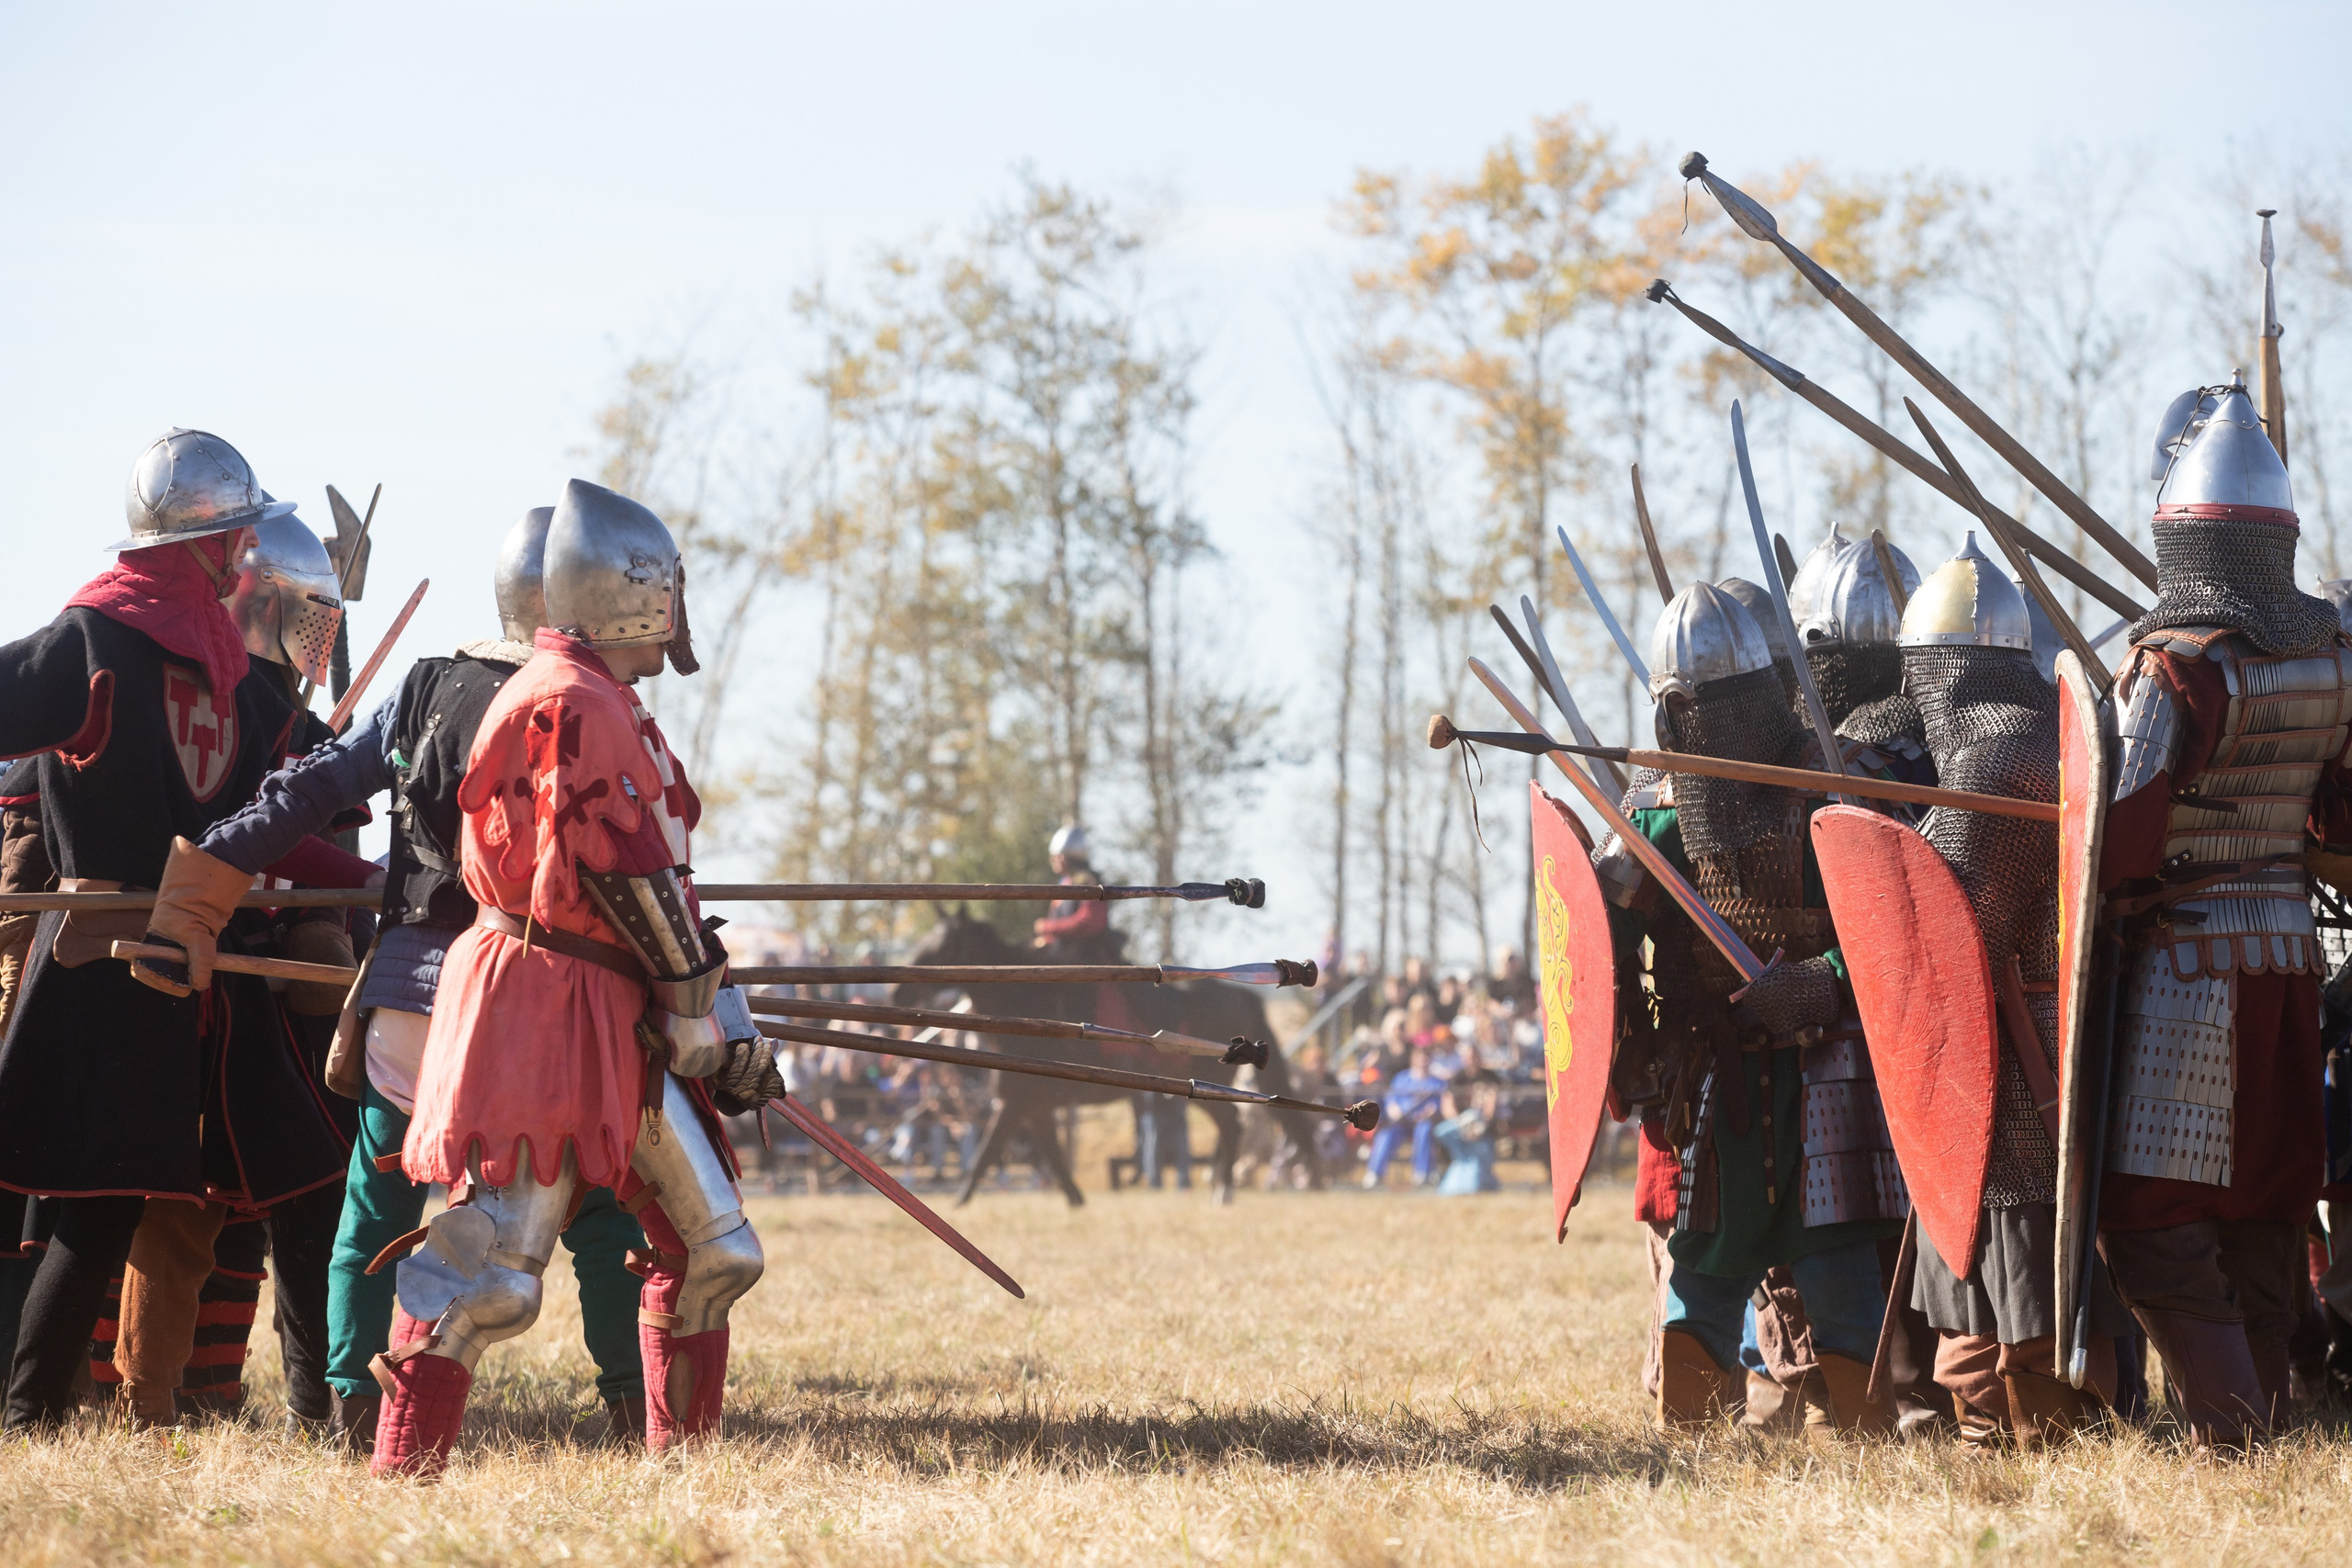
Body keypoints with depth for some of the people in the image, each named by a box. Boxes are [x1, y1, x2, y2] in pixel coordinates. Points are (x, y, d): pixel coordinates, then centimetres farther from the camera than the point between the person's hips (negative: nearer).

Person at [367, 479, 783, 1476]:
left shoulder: (610, 708, 20)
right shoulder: (572, 703, -13)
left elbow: (662, 889, 22)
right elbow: (628, 879, -17)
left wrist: (721, 1023, 18)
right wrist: (697, 1014, -11)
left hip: (619, 1017, 10)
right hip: (542, 1009, -10)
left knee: (711, 1248, 11)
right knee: (491, 1260, -12)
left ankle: (681, 1458, 18)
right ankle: (401, 1473, -9)